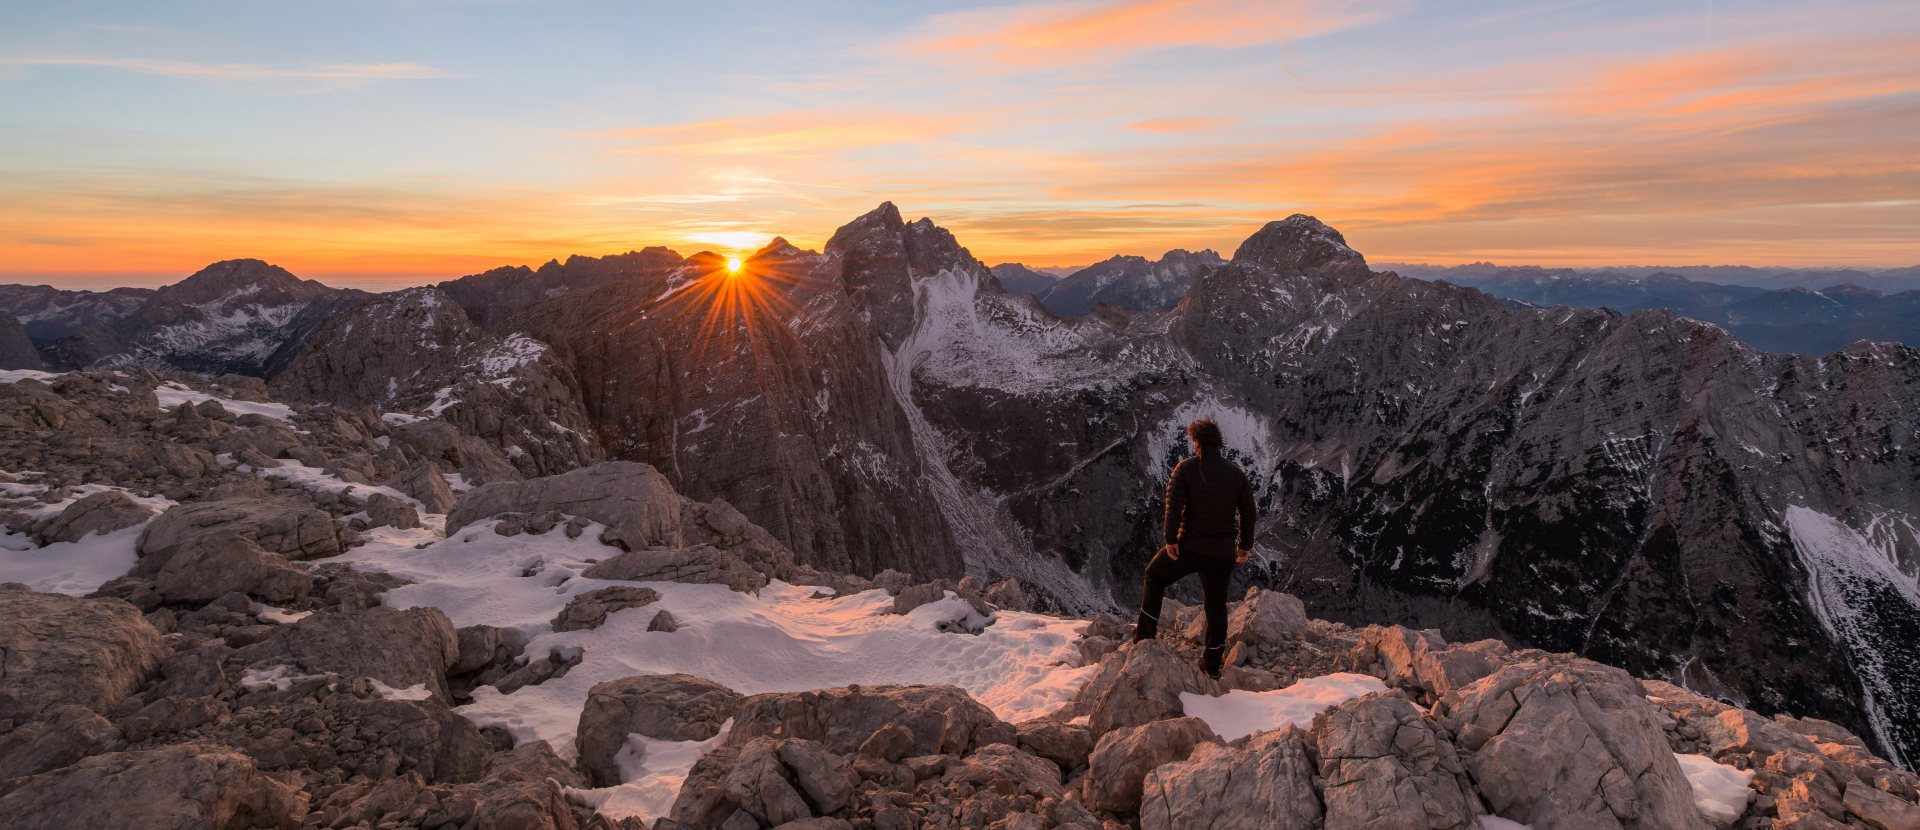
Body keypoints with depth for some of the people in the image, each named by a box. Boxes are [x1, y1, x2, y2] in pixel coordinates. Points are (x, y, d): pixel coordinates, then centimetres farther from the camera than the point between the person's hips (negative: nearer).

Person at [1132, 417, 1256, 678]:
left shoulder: (1186, 468, -7)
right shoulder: (1236, 473, 5)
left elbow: (1174, 504, -18)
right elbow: (1248, 511, 8)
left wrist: (1171, 539, -14)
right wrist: (1245, 545, 16)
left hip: (1189, 547, -3)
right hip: (1223, 553, 4)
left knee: (1155, 576, 21)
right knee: (1217, 605, 16)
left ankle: (1146, 630, 18)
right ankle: (1212, 663, 24)